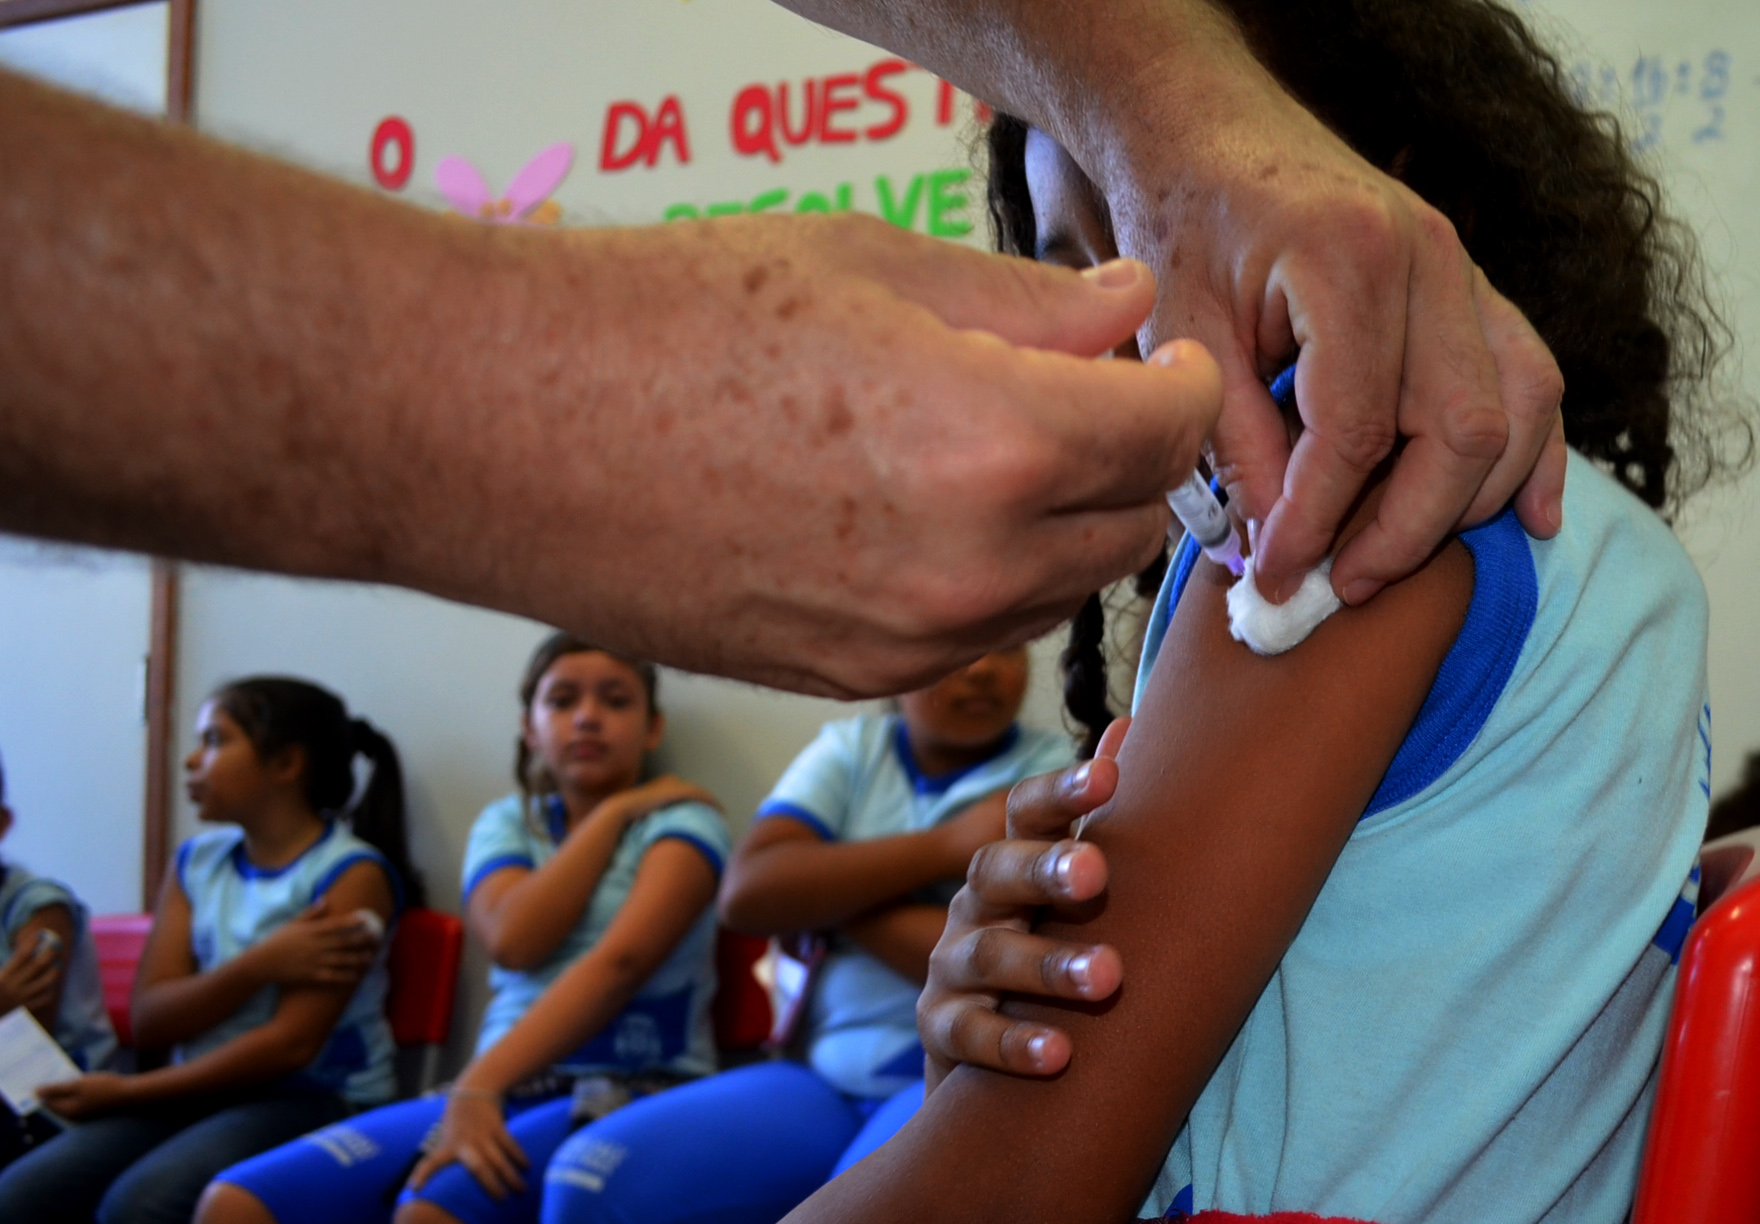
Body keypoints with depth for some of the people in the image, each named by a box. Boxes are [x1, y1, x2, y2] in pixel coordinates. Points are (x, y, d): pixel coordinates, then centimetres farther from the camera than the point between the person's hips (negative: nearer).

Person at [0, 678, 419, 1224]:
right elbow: (150, 1020, 4)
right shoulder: (196, 862, 13)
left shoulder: (352, 874, -6)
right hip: (202, 1090, 6)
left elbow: (291, 1044, -14)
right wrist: (261, 964, -14)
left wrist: (127, 1091, -8)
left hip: (316, 1097, -6)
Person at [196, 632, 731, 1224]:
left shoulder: (682, 820, 1)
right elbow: (514, 941, -6)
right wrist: (615, 812, -2)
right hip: (507, 1090, 5)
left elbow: (620, 962, -18)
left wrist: (478, 1085, -29)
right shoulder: (506, 823, 16)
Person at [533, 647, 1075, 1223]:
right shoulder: (851, 748, 10)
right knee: (593, 1174, -16)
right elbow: (747, 894, -7)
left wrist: (830, 890, -7)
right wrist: (949, 845, -13)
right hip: (828, 1075, 5)